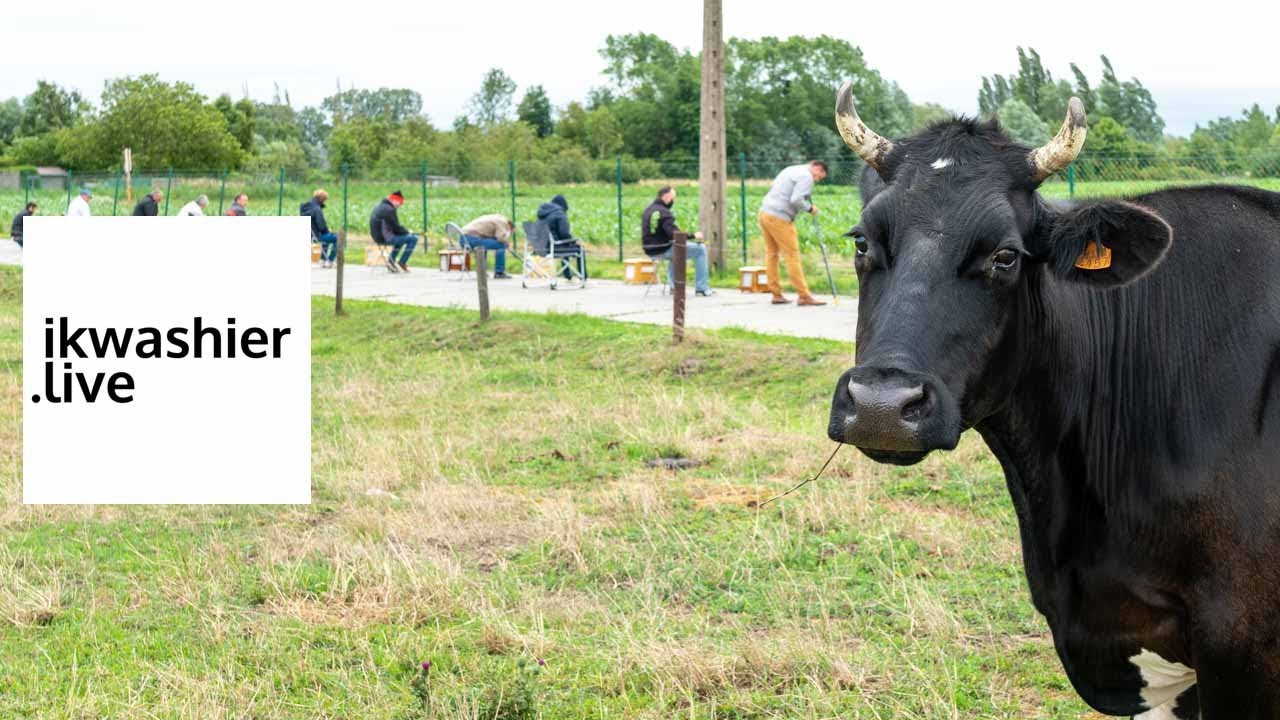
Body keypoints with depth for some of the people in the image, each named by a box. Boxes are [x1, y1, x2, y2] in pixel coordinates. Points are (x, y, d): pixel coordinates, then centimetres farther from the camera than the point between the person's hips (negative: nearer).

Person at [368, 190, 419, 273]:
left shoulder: (379, 207, 14)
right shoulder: (390, 210, -17)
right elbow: (397, 228, -16)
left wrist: (404, 230, 13)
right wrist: (407, 231, 2)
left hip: (377, 237, 10)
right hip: (386, 238, -10)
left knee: (401, 236, 34)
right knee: (413, 239, -6)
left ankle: (391, 260, 27)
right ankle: (401, 263, 2)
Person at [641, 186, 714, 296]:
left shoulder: (648, 210, 11)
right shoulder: (663, 213, -19)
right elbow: (674, 234, -27)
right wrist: (694, 235, -16)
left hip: (650, 250, 10)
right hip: (663, 250, -10)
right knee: (700, 249, -3)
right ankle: (701, 288, -2)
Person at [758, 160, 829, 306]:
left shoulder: (792, 170, 22)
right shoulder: (806, 176, -8)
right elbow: (796, 200, -20)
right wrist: (810, 208, -4)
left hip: (765, 212, 9)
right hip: (779, 218, -9)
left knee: (771, 254, 13)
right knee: (792, 256, -5)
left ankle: (776, 294, 18)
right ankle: (804, 296, -3)